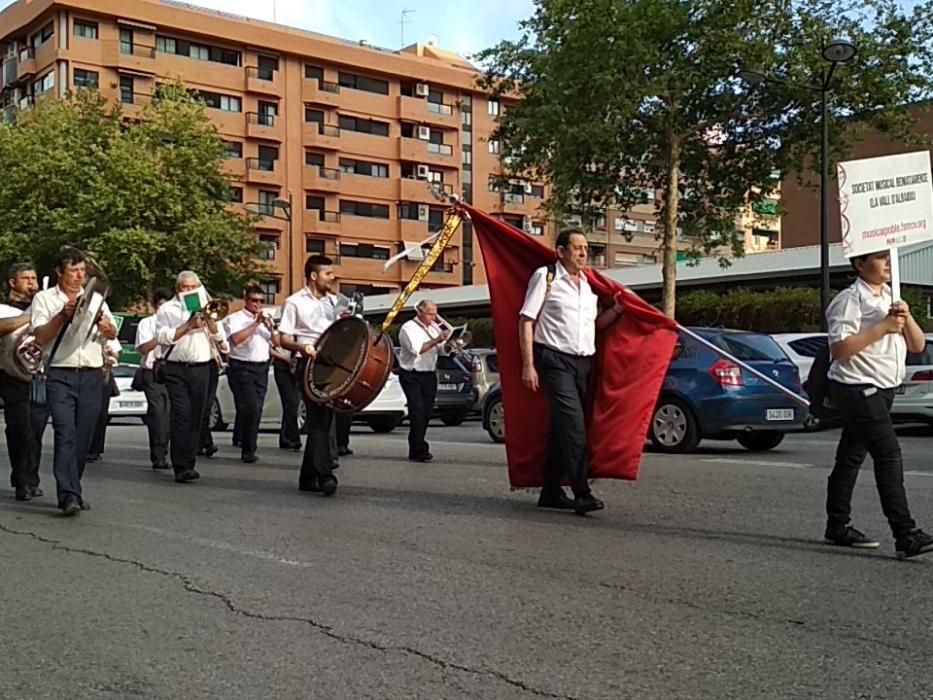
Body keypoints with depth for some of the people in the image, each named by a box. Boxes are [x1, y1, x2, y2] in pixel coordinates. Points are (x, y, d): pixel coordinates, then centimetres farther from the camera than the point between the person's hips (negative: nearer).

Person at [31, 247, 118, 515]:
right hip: (60, 375, -3)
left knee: (83, 437, 4)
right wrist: (63, 315, -16)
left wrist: (103, 324, -14)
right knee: (65, 434, -14)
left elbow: (113, 334, 8)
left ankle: (72, 490, 15)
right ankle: (69, 496, -20)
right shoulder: (44, 299, 7)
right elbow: (40, 337, -3)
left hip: (92, 375, 3)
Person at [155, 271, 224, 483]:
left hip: (201, 368, 4)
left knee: (196, 418, 4)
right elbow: (163, 337, -7)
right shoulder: (167, 309, 8)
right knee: (181, 416, -13)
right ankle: (181, 467, -16)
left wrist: (208, 318, -6)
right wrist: (189, 325, -10)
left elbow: (218, 336, 9)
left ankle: (189, 463, 12)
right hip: (176, 369, -4)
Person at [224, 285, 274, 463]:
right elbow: (236, 339, -18)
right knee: (250, 408, -14)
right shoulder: (235, 319, -1)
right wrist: (255, 324, -15)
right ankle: (248, 450, -5)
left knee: (256, 410, 6)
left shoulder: (266, 319, 18)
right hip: (241, 368, -6)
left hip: (262, 368, 6)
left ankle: (249, 448, 15)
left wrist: (270, 328, -3)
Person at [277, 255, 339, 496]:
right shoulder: (294, 302, -2)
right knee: (318, 418, -15)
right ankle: (324, 475, -19)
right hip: (310, 365, -6)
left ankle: (309, 476, 16)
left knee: (323, 419, 8)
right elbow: (283, 339, -5)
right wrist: (301, 347, -25)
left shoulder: (333, 301, 16)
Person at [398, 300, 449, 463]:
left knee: (426, 412, 7)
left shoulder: (434, 327, 13)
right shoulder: (408, 328, -7)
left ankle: (417, 448, 19)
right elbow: (416, 349, -21)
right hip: (411, 376, -6)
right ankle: (419, 450, -10)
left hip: (429, 375, 6)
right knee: (418, 411, -12)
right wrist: (435, 341, -22)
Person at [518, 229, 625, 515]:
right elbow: (526, 321, -4)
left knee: (562, 427, 11)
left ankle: (551, 491, 19)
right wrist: (528, 365, -11)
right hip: (555, 359, -6)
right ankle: (582, 493, -18)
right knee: (573, 425, -17)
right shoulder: (545, 276, -1)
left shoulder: (589, 283, 18)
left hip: (583, 362, 7)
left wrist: (616, 309, 5)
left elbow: (595, 323, 26)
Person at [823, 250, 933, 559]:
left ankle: (838, 527, 20)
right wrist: (883, 327, -20)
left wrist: (906, 318, -7)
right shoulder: (849, 301, -10)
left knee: (851, 456, 13)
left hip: (883, 389, 9)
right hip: (857, 389, -9)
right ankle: (906, 536, -19)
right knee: (889, 455, -16)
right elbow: (839, 349, -20)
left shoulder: (891, 299, 16)